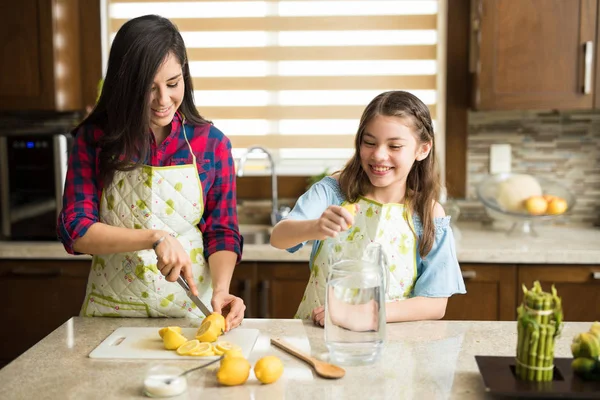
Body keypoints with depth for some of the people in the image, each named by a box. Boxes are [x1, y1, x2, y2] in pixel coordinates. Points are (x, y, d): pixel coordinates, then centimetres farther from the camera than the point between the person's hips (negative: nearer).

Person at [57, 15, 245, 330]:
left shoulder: (211, 143, -1)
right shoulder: (93, 139, -1)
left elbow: (222, 232, 2)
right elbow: (75, 231, -7)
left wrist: (221, 289, -15)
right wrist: (155, 237, -20)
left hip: (191, 309, 0)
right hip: (111, 314, 1)